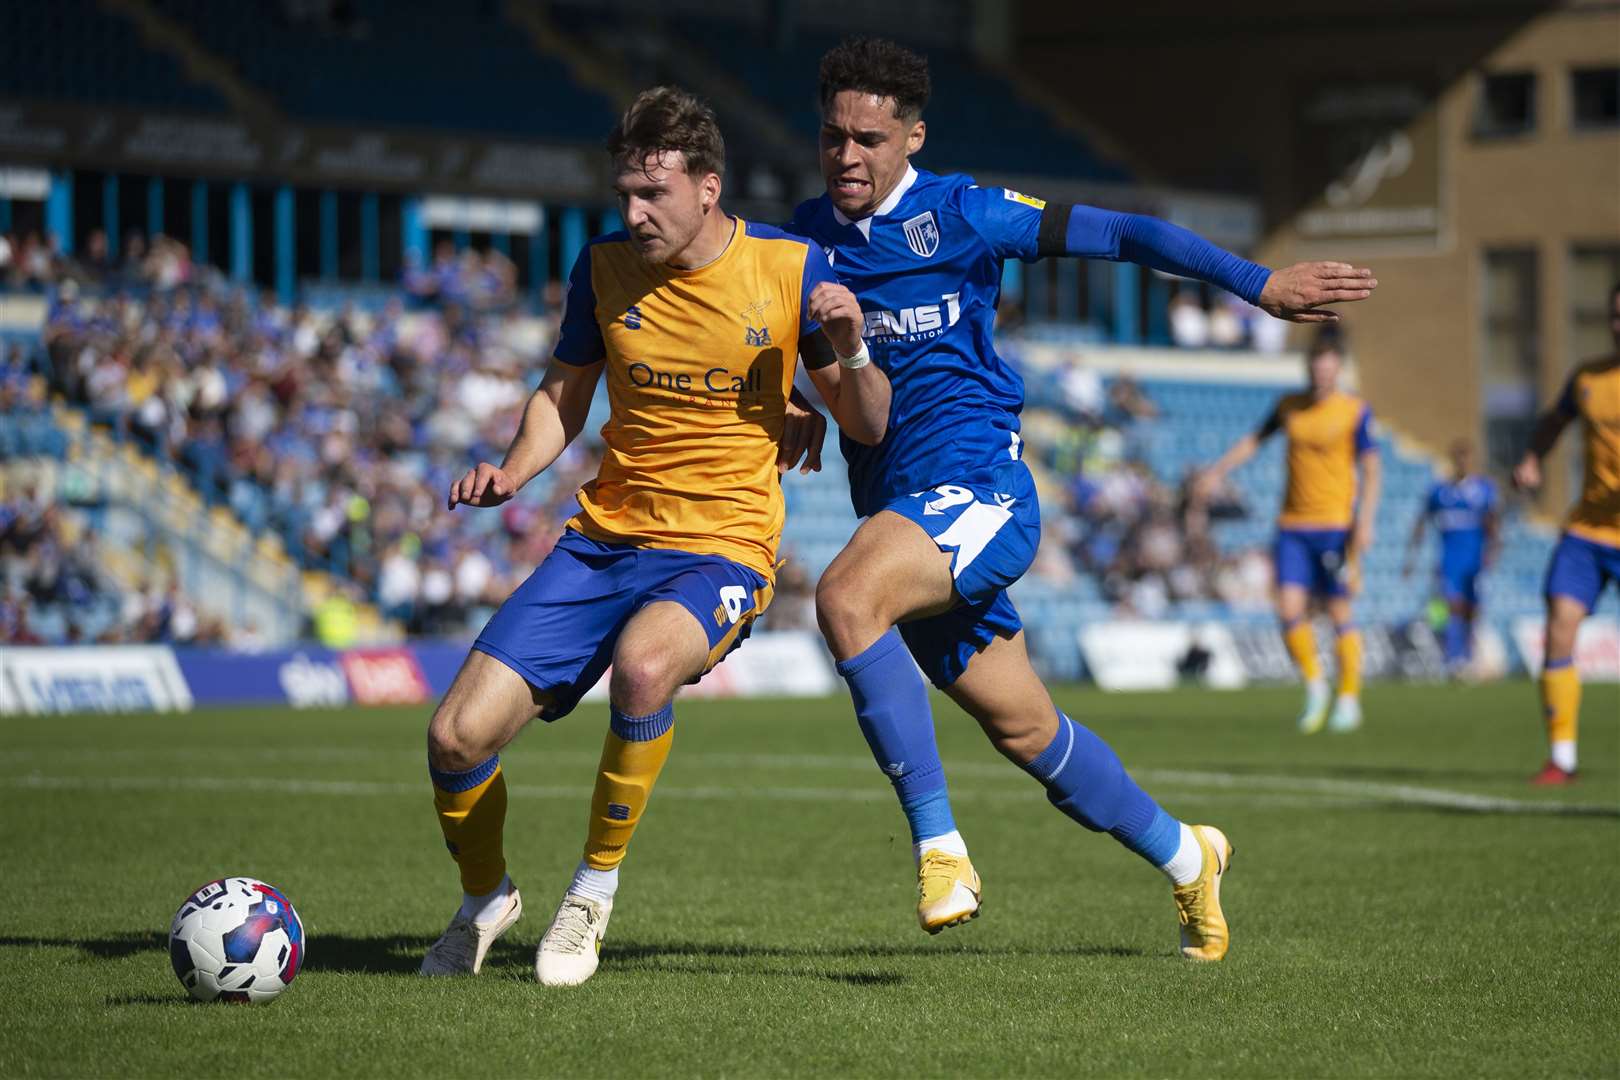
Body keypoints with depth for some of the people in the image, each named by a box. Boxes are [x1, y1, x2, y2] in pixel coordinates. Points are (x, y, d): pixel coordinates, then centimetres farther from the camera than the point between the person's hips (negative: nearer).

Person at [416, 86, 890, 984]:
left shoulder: (791, 269, -6)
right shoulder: (605, 267, 2)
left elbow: (868, 428, 1)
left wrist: (850, 352, -20)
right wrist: (512, 472, -3)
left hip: (722, 547, -4)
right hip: (605, 538, 4)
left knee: (643, 665, -39)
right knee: (457, 736, -10)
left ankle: (593, 892, -16)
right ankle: (485, 899, 23)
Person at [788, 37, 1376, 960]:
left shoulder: (958, 215, -6)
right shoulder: (810, 236, 9)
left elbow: (1115, 233, -4)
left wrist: (1257, 283, -9)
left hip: (981, 493, -6)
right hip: (897, 512, 6)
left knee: (846, 598, -33)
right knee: (1027, 731, 10)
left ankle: (939, 843, -29)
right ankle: (1183, 857, 33)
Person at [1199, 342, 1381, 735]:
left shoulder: (1355, 412, -4)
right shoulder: (1290, 406, 9)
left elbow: (1372, 471, -5)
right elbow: (1255, 439, 25)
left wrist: (1365, 522, -15)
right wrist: (1219, 469, 18)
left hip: (1336, 526, -3)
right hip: (1292, 527, 4)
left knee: (1340, 613, -2)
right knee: (1290, 611, -8)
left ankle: (1348, 699, 10)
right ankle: (1315, 686, 12)